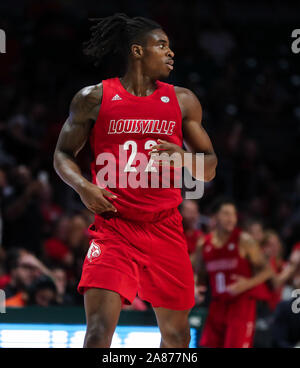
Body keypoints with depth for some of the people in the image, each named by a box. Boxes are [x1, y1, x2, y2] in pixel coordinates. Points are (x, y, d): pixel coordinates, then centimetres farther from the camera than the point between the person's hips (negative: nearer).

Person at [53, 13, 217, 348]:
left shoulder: (182, 101, 7)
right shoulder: (94, 98, 0)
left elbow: (209, 168, 11)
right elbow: (63, 154, 9)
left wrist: (183, 156, -12)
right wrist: (82, 186, -11)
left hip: (165, 229, 3)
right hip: (112, 226, -3)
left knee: (177, 333, 11)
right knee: (99, 329, -19)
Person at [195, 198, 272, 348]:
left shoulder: (244, 241, -7)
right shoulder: (204, 245, 6)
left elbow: (266, 270, -5)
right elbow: (201, 276, 20)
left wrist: (248, 283, -22)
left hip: (241, 305, -5)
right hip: (218, 306, 5)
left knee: (237, 347, -13)